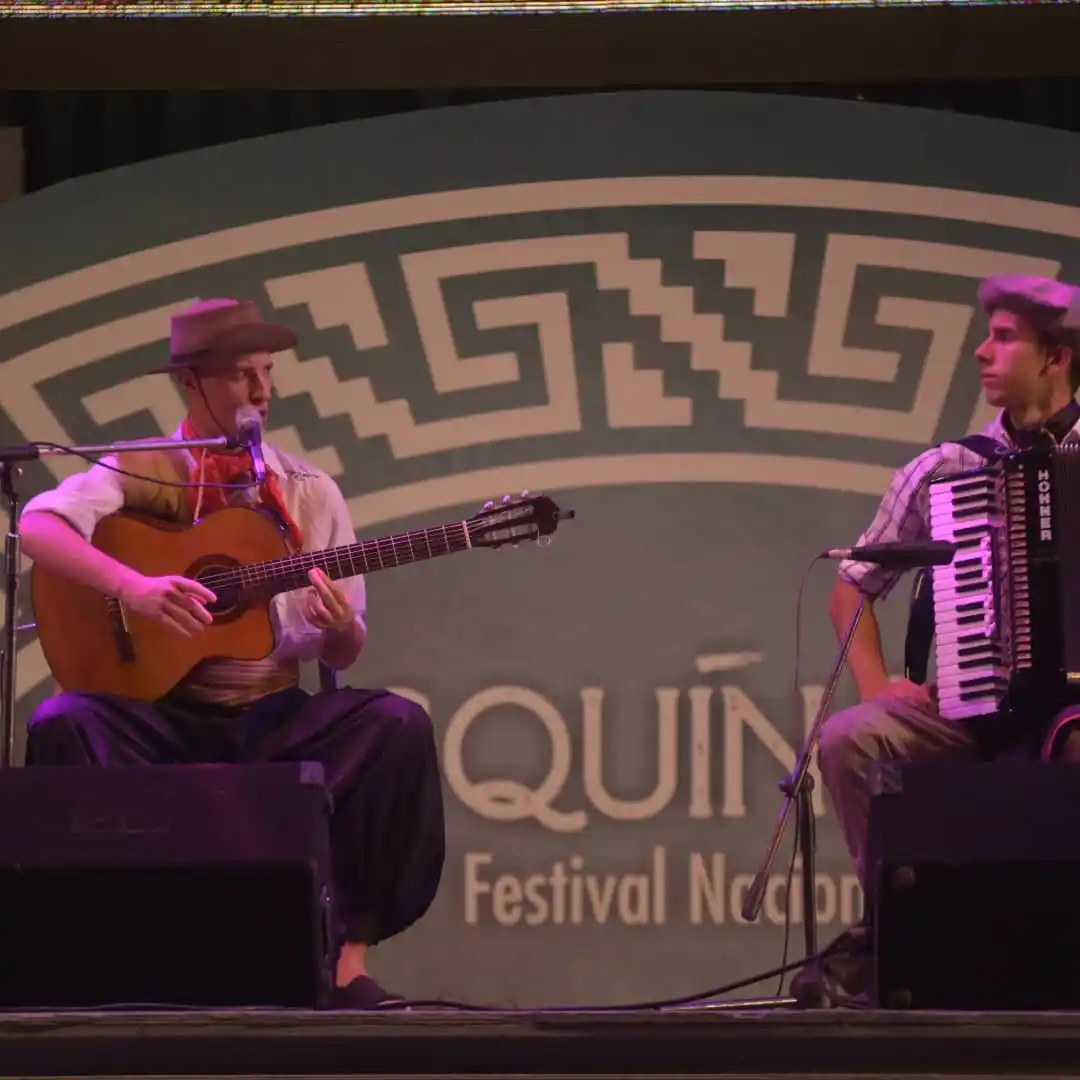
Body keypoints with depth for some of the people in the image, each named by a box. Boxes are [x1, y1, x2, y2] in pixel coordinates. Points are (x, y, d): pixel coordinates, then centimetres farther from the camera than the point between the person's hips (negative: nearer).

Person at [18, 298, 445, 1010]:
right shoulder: (142, 473, 1)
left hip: (274, 716, 2)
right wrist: (131, 587, -34)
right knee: (63, 725, -33)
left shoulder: (310, 494, 10)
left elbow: (343, 654, 12)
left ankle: (349, 951, -21)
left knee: (398, 726, -25)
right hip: (163, 712, -2)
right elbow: (38, 526, -19)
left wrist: (339, 629, -13)